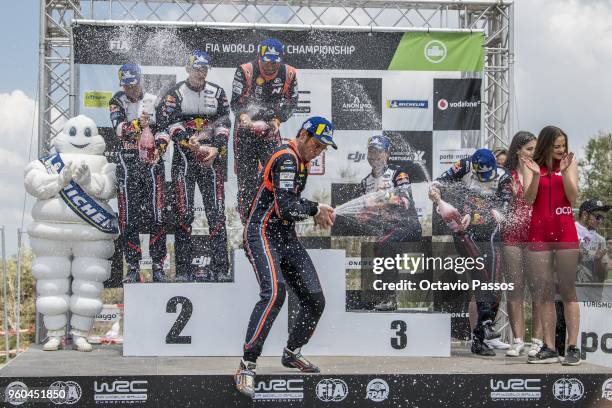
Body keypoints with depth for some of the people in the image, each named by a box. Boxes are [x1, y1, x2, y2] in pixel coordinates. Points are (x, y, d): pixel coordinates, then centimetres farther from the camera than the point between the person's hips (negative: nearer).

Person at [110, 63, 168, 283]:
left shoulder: (154, 100, 9)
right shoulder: (117, 101, 7)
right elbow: (119, 128, -10)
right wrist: (138, 124, -29)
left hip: (152, 159, 0)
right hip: (127, 161, 0)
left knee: (157, 215, -6)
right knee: (128, 217, -2)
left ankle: (158, 266, 2)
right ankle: (133, 268, 6)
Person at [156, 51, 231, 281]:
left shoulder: (217, 93, 12)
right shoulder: (175, 93, 3)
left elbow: (224, 123, 6)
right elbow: (169, 123, -8)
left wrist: (216, 149, -10)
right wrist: (194, 145, -19)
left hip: (212, 157, 2)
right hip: (184, 157, -2)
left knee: (216, 212, -2)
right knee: (183, 212, -6)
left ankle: (220, 267, 2)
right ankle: (184, 268, -1)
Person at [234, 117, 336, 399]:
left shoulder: (301, 164, 18)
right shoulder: (286, 158, -13)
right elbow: (285, 206, -22)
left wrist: (316, 213, 8)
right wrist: (315, 209, -7)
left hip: (286, 238, 10)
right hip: (262, 234, -10)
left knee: (315, 300, 5)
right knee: (274, 291, -30)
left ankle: (291, 353, 28)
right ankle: (247, 366, -28)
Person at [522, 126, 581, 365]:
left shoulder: (570, 164, 6)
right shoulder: (533, 166, 7)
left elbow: (573, 197, -5)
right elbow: (528, 199, -5)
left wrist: (564, 171, -17)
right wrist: (536, 174, -19)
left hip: (565, 233, -2)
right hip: (539, 234, 2)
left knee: (568, 291, -2)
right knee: (543, 293, 3)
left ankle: (573, 347, 0)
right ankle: (549, 348, 8)